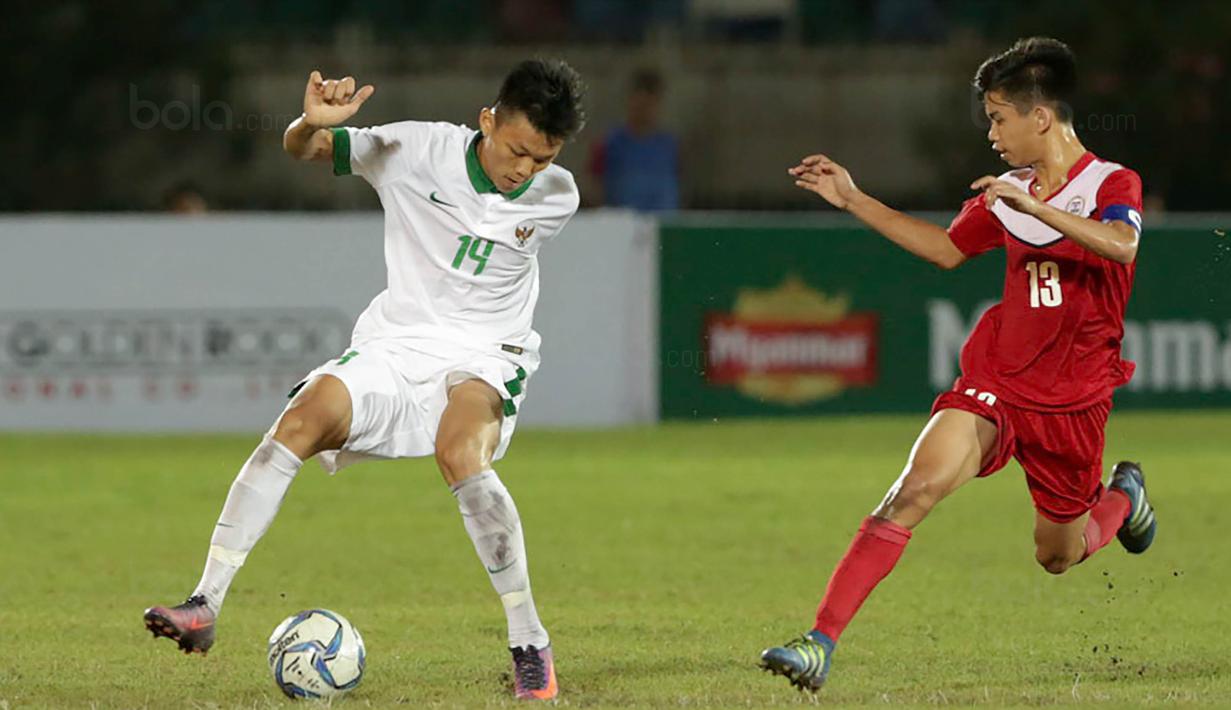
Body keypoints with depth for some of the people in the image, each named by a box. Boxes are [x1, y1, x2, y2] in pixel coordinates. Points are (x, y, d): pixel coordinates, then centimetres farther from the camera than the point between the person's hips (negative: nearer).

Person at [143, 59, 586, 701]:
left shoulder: (557, 198, -2)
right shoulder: (416, 151, -7)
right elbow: (300, 149, -2)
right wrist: (313, 123, -23)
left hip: (482, 360, -1)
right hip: (391, 350, 1)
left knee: (459, 453, -34)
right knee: (303, 418, -27)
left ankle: (530, 647, -24)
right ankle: (205, 605, -28)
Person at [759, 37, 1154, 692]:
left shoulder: (1112, 183, -8)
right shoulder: (1006, 194, 8)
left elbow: (1122, 245, -30)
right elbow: (947, 249, 24)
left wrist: (1035, 207, -40)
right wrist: (853, 200, 22)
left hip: (1073, 403, -3)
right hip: (995, 381, 3)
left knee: (1057, 558, 13)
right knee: (918, 488, -23)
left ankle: (1123, 494, 48)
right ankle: (821, 641, -29)